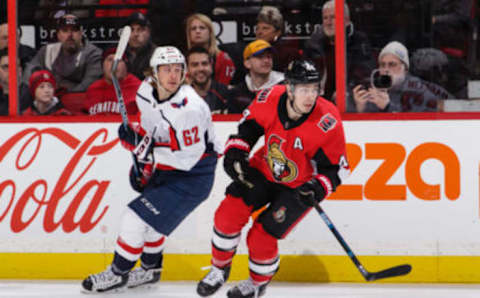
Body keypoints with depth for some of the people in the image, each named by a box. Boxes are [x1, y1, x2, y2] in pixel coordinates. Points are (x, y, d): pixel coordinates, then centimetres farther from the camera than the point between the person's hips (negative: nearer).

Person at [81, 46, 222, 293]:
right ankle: (150, 269, 44)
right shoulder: (146, 91, -5)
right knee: (150, 217, 22)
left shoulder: (188, 108, -29)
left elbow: (186, 159, -28)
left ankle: (118, 273, 8)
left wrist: (144, 147, -27)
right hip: (163, 170, 8)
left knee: (137, 218, -9)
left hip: (192, 177, -8)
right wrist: (143, 162, 9)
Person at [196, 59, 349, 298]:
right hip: (265, 171, 4)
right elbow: (247, 126, -1)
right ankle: (220, 269, 17)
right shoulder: (270, 100, -22)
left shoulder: (328, 123, -30)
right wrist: (235, 152, -13)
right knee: (229, 213, -9)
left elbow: (335, 167, -18)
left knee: (261, 238, -9)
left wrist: (318, 189, -33)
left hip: (300, 186, -4)